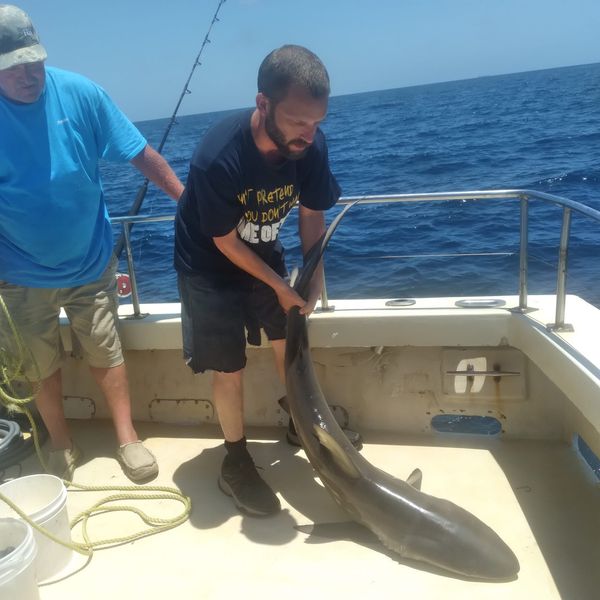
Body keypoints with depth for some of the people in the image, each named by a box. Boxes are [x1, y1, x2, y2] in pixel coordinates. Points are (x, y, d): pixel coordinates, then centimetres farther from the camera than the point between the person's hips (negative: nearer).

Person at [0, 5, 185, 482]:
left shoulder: (79, 93, -12)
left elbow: (142, 154, -7)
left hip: (91, 263, 0)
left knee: (106, 353, 10)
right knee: (40, 364, 14)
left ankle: (127, 437, 26)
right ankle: (61, 445, 35)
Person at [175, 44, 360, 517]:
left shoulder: (310, 145, -22)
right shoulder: (217, 159, -35)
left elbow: (312, 215, -6)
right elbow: (225, 242, -22)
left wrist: (313, 282, -13)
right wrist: (280, 286, -14)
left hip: (264, 256, 5)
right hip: (211, 266, -5)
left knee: (290, 339, 14)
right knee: (230, 369, -2)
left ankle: (301, 424, 40)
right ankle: (235, 464, 20)